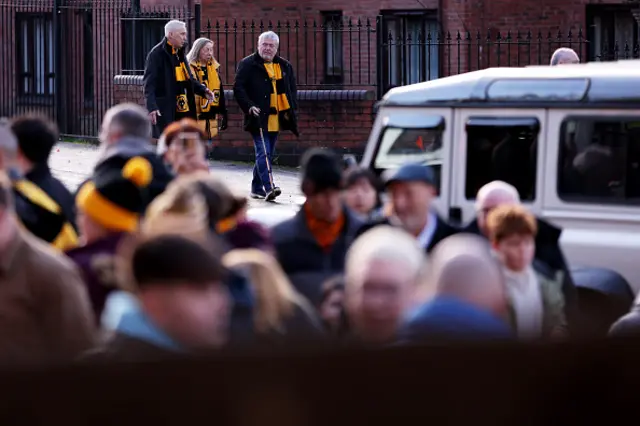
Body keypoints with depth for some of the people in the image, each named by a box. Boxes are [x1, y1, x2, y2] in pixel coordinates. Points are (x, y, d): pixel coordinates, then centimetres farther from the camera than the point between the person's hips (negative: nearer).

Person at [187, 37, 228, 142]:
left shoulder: (214, 68, 15)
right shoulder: (189, 68, -7)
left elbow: (220, 93, 20)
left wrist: (223, 114, 18)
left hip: (210, 119, 7)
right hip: (194, 118, -7)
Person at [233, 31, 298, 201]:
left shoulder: (284, 66, 14)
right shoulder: (248, 64, -2)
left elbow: (292, 89, 22)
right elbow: (238, 88, -6)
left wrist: (291, 108, 8)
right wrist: (249, 106, -18)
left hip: (275, 119, 6)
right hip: (259, 118, -6)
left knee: (267, 154, 13)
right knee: (263, 153, -15)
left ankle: (257, 188, 23)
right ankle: (269, 187, -24)